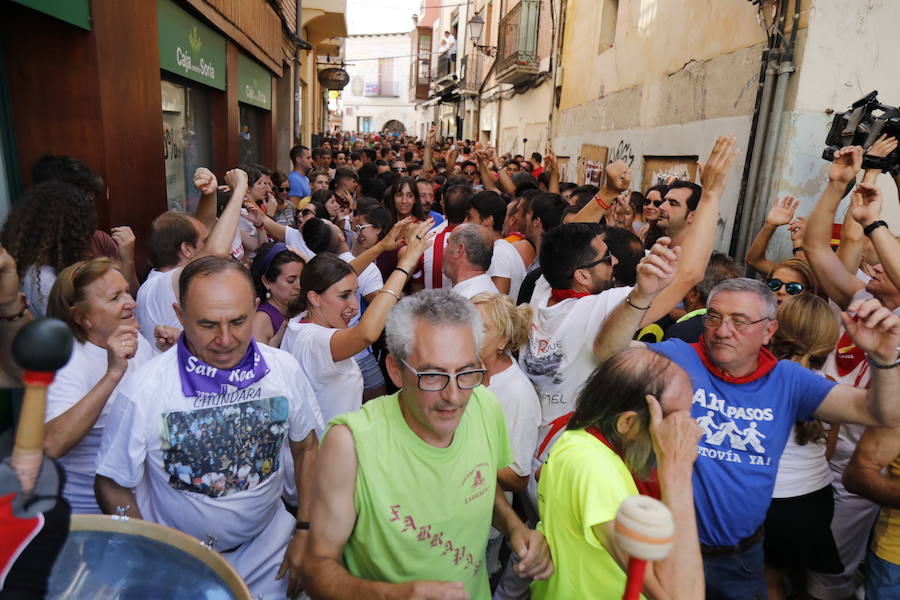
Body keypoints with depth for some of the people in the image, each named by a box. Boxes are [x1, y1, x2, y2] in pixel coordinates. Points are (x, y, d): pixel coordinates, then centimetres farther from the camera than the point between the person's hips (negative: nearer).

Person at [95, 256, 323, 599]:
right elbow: (112, 486, -9)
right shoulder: (144, 392, -21)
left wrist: (305, 531, -3)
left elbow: (306, 448, 0)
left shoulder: (284, 370, -14)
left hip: (270, 544, 2)